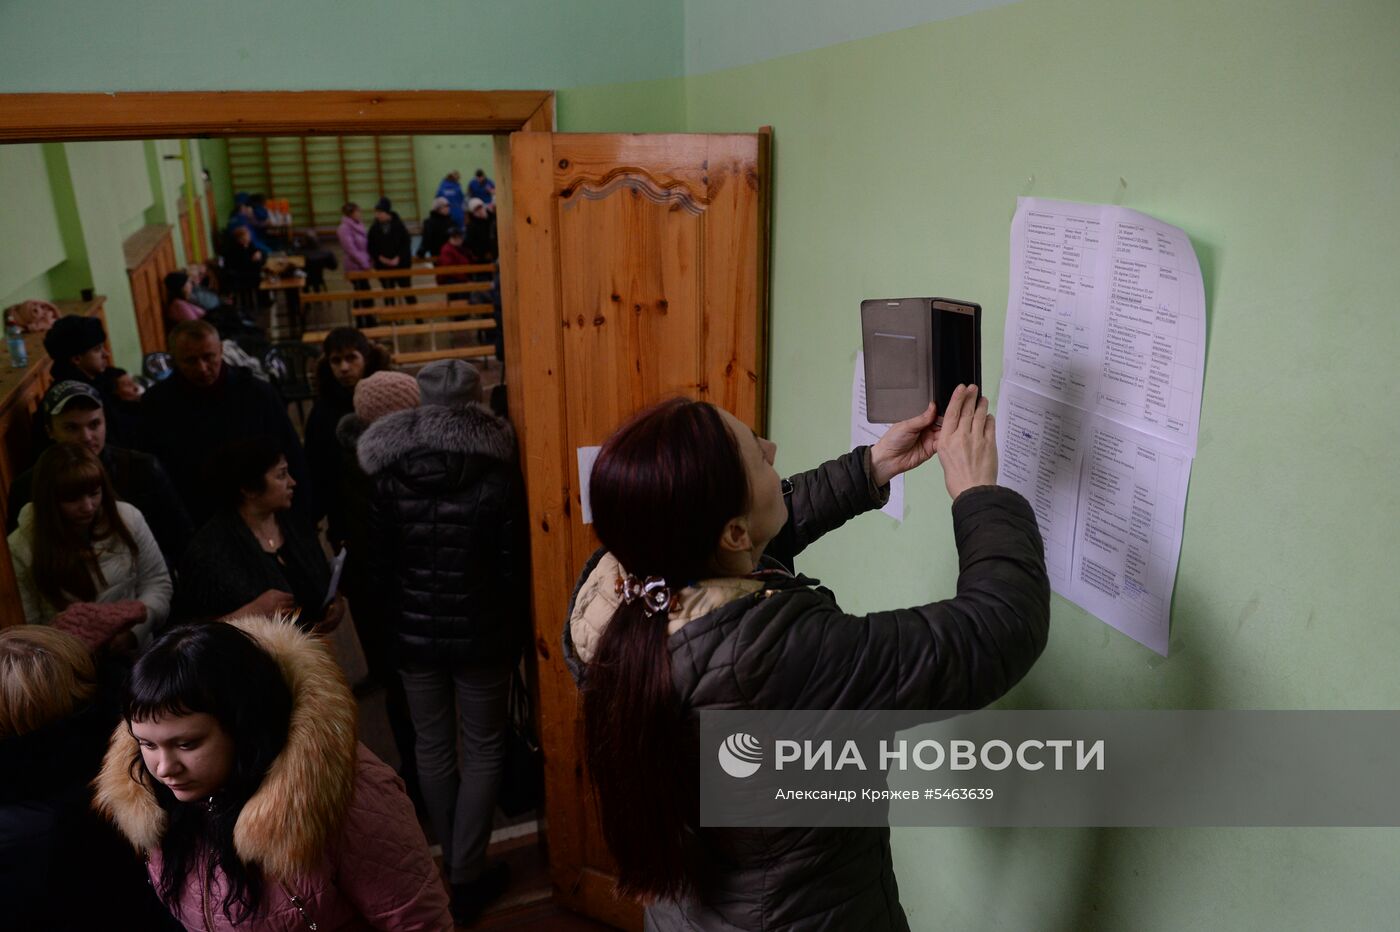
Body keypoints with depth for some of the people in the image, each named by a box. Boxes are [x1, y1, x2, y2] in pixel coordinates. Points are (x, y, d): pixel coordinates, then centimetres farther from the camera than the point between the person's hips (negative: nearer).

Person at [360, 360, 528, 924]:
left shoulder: (387, 478, -6)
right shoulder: (497, 475, -13)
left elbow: (379, 566, -1)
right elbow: (514, 565, -10)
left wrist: (398, 622, 14)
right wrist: (518, 631, 4)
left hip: (416, 633, 3)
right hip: (482, 633, -2)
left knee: (433, 748, 18)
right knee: (483, 750, 12)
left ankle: (454, 864, 33)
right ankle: (466, 879, 18)